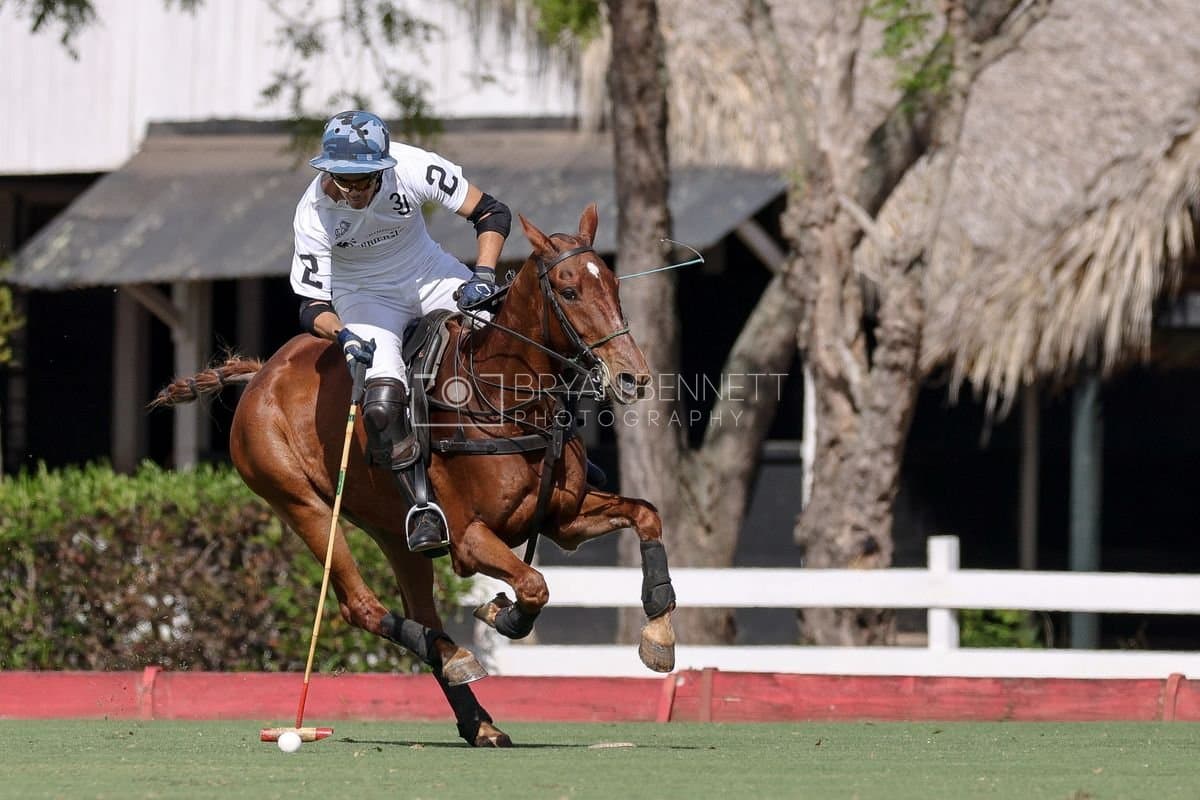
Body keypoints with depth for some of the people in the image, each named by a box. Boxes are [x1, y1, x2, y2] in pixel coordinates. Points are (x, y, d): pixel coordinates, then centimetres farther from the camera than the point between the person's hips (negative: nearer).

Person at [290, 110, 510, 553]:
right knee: (382, 404, -27)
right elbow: (312, 305, -19)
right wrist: (342, 335, -40)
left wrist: (483, 276, -26)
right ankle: (423, 509, -10)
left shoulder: (414, 168, -25)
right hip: (364, 294, -2)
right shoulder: (314, 214, -26)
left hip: (427, 271, 2)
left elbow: (491, 213, -12)